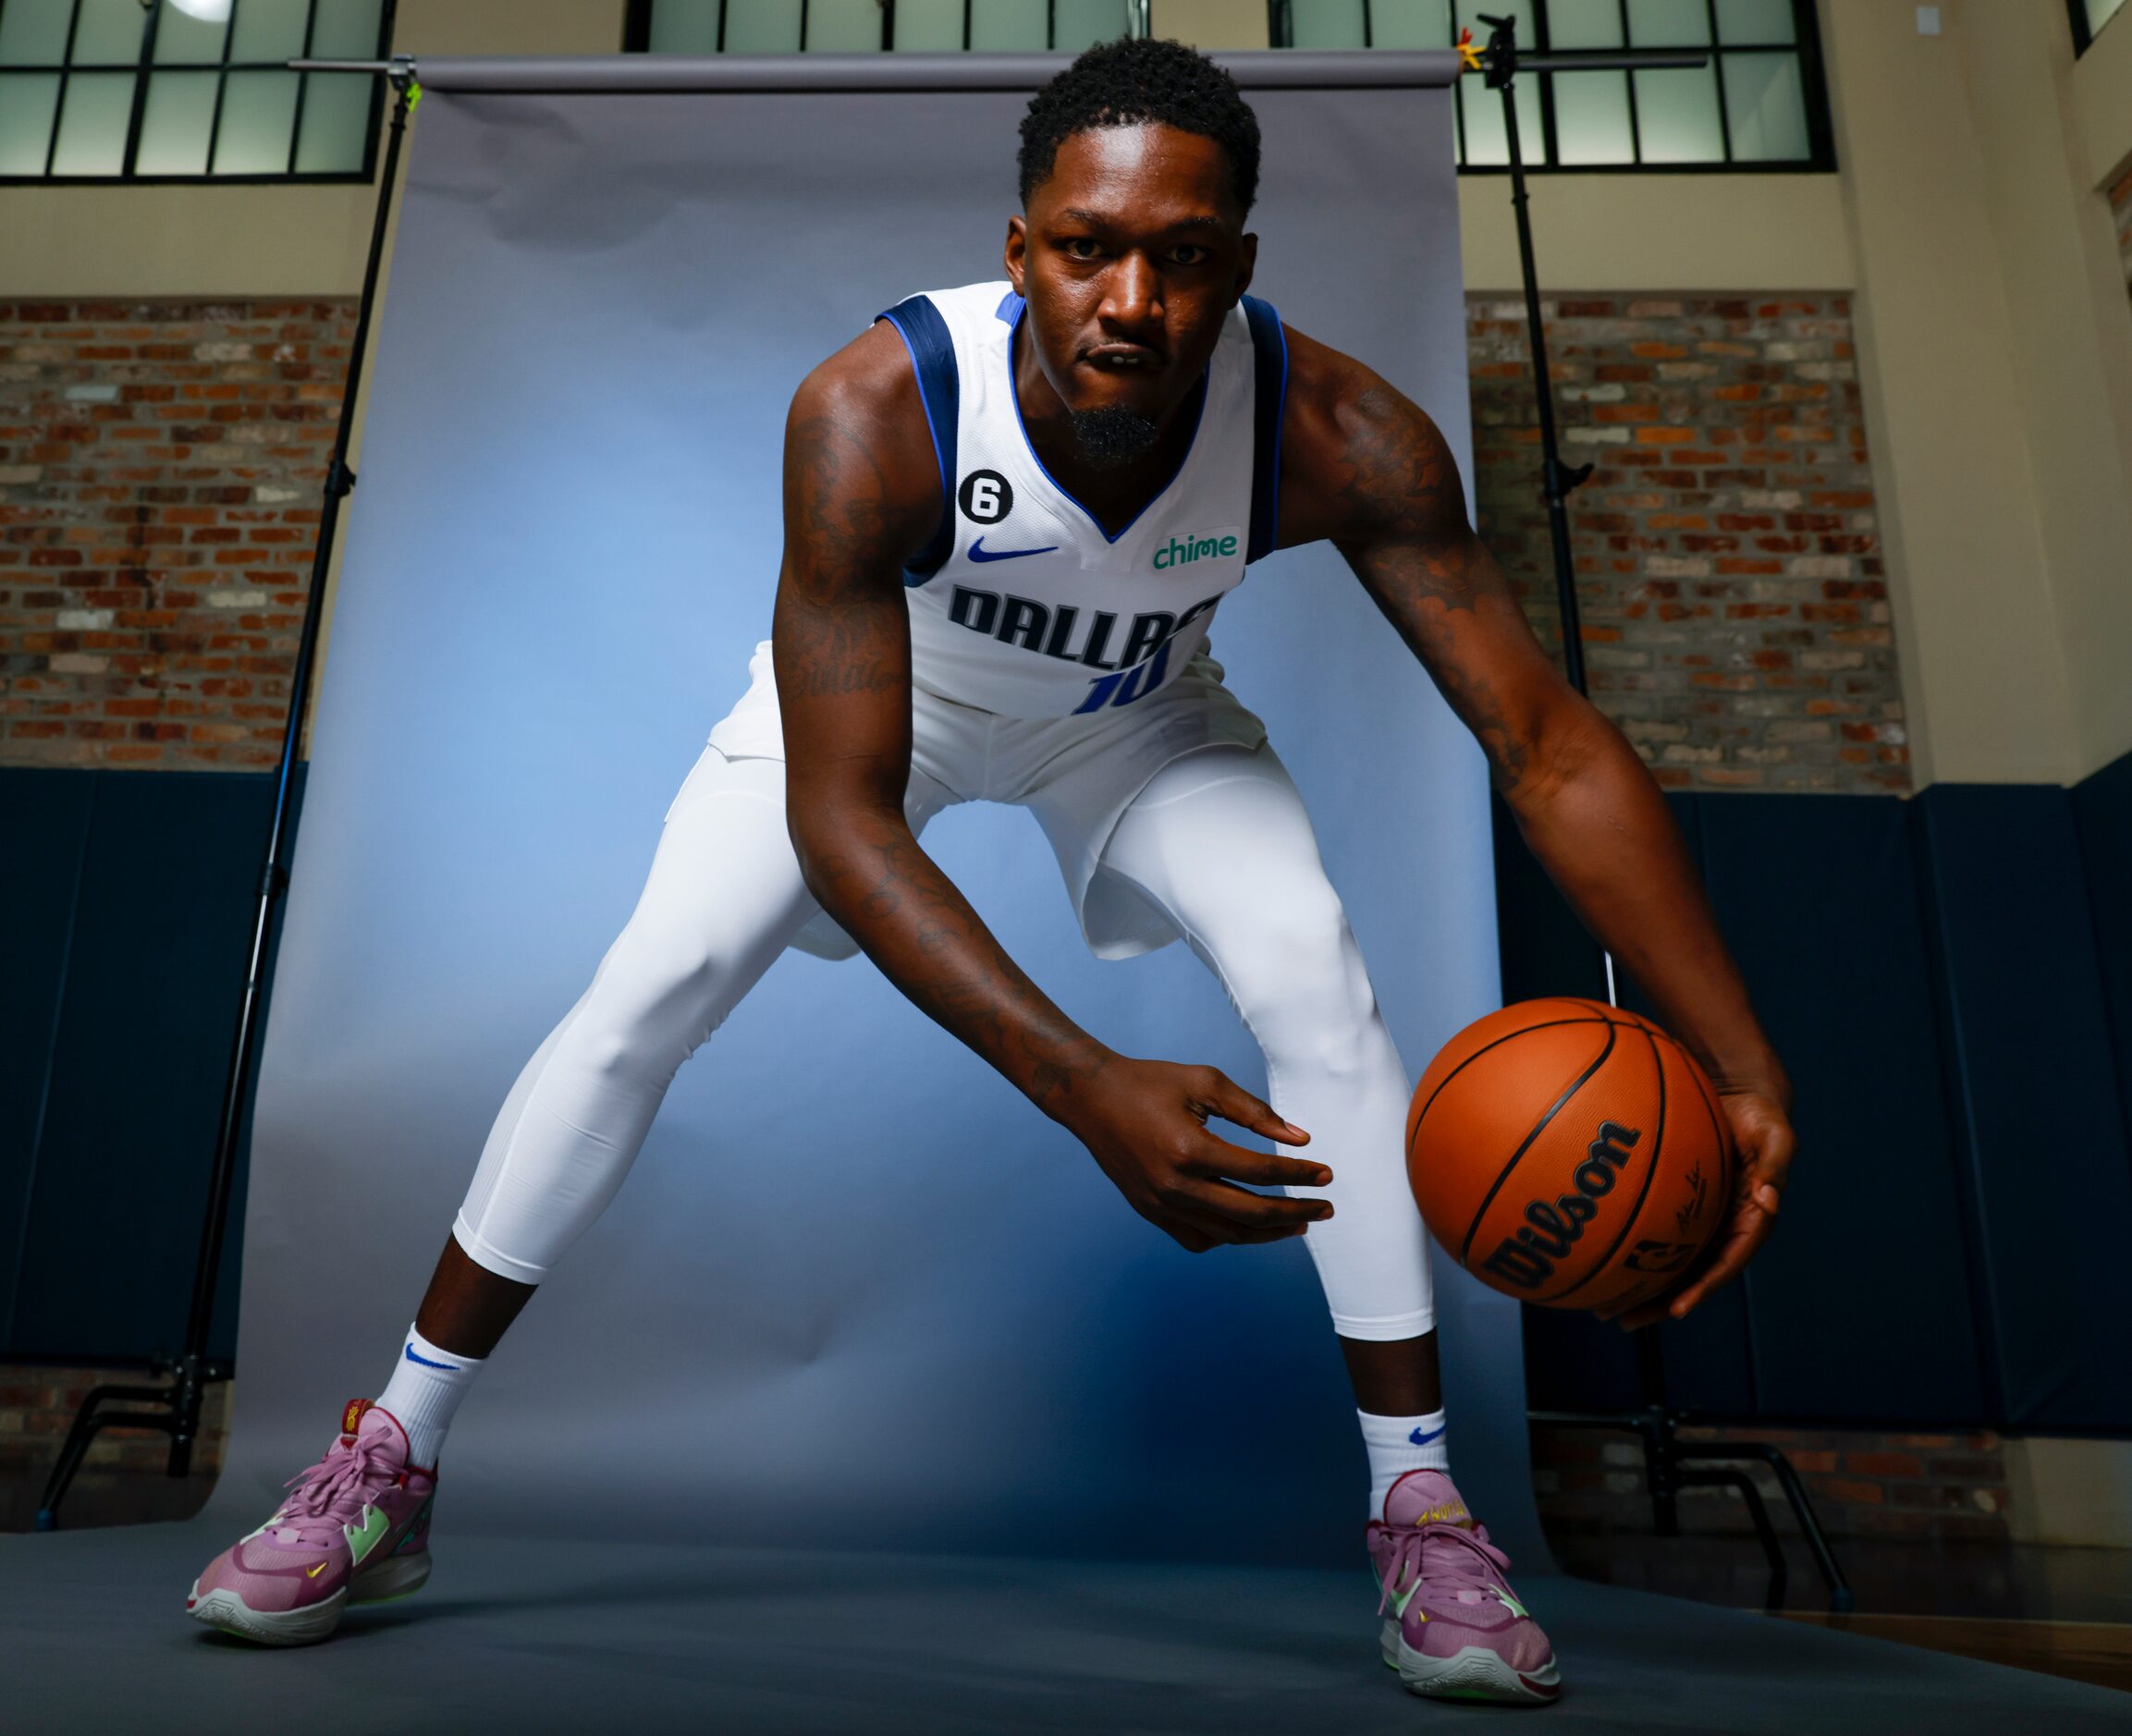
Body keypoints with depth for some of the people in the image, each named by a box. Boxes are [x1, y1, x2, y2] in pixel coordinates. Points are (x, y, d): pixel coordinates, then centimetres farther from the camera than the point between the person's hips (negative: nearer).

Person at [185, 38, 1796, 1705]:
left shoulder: (1341, 433, -32)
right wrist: (1088, 1087, -51)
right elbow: (838, 817, -40)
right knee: (644, 995, -14)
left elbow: (1552, 748, -30)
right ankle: (387, 1469, 7)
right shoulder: (871, 411, -38)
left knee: (1316, 975, -22)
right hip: (870, 693, -1)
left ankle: (1421, 1506, -5)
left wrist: (1743, 1064, -39)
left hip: (1138, 716, 2)